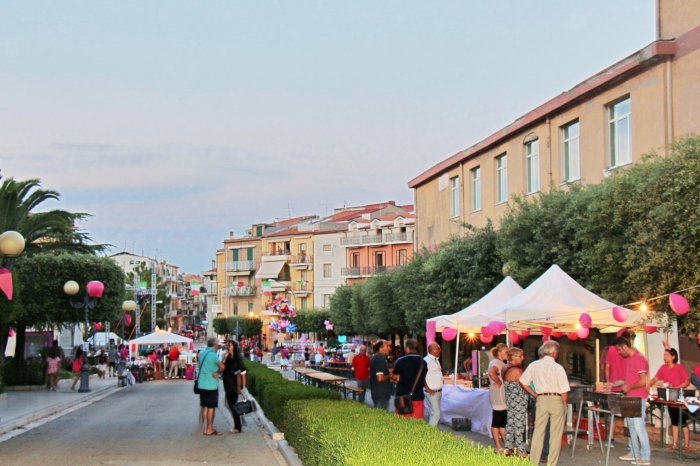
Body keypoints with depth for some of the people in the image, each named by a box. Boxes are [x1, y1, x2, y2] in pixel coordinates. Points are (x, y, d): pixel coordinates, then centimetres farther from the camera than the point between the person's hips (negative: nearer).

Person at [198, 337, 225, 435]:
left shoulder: (202, 353, 9)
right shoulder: (213, 355, -16)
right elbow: (222, 366, -30)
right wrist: (218, 373, -11)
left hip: (202, 384, 7)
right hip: (211, 385, -7)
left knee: (204, 407, 12)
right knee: (211, 407, 0)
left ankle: (205, 428, 15)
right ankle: (210, 429, 3)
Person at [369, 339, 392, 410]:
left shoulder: (375, 358, 14)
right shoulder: (380, 359, -19)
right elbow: (380, 378, -28)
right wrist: (389, 376, -11)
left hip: (377, 393, 10)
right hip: (381, 394, -10)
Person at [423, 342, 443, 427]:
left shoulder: (436, 360, 13)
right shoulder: (426, 360, -16)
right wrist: (428, 389, -16)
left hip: (438, 391, 9)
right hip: (432, 392, -9)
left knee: (435, 412, 12)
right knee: (436, 413, -11)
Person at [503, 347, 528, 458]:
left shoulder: (505, 368, 7)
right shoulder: (516, 371, -21)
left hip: (509, 400, 9)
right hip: (518, 402, -9)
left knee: (510, 424, 14)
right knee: (519, 426, -3)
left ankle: (508, 448, 20)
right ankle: (521, 452, 2)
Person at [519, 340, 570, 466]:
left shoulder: (534, 365, 1)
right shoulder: (558, 368, -11)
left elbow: (522, 382, 8)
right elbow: (564, 392, -10)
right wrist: (564, 404, 5)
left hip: (541, 399, 4)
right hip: (556, 400, -4)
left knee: (538, 432, 11)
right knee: (555, 435, 5)